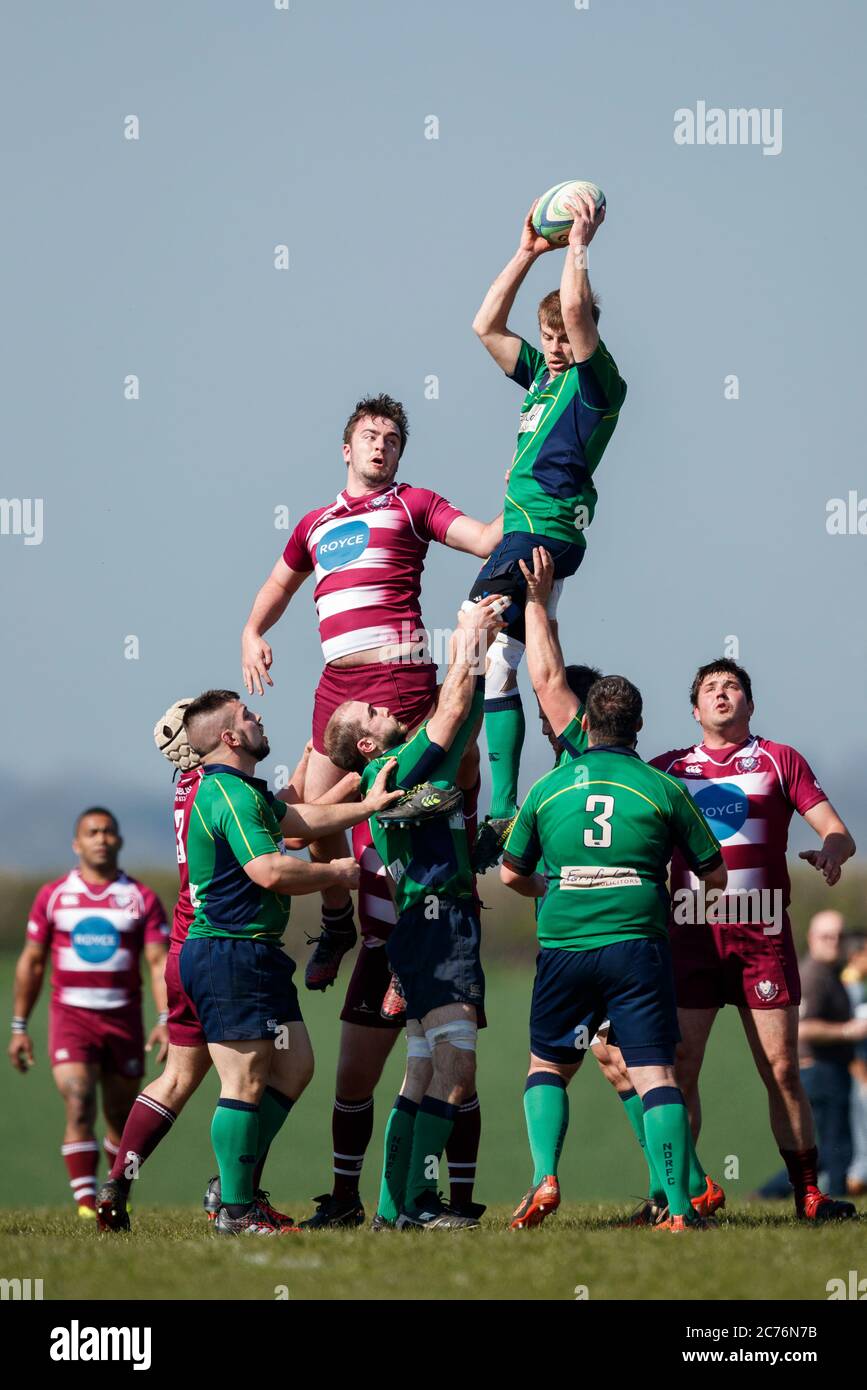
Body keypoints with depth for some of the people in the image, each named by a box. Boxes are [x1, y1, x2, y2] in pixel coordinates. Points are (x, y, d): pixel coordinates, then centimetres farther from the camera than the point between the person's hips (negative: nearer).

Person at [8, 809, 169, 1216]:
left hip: (124, 1018, 1)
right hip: (71, 1015, -1)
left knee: (121, 1118, 10)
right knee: (79, 1109, -18)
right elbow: (31, 963, 10)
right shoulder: (53, 896, 5)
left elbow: (160, 962, -4)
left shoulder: (142, 899, 3)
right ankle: (86, 1205, -21)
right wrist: (19, 1027, 8)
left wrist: (165, 1021, -17)